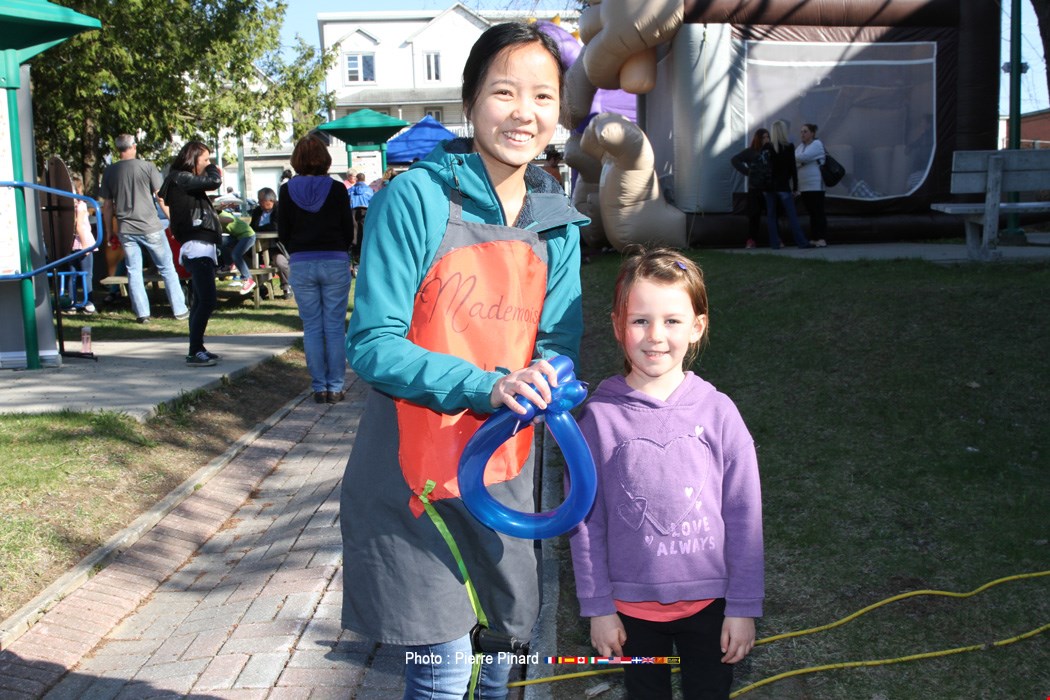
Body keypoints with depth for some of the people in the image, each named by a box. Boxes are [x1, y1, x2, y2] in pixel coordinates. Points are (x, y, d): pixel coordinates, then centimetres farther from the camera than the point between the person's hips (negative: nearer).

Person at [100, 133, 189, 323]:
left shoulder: (109, 172, 5)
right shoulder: (147, 167, -6)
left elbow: (107, 205, 8)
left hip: (125, 230, 3)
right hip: (150, 227, -3)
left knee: (133, 272, 9)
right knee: (167, 269, 6)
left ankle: (142, 313, 8)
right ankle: (180, 310, 8)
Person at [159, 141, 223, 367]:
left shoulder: (186, 181, 22)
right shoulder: (180, 178, -8)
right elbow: (215, 181, -19)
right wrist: (211, 168, 3)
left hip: (203, 248, 11)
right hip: (197, 248, -10)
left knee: (201, 301, 13)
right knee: (207, 301, -15)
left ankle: (197, 349, 18)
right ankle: (195, 352, -14)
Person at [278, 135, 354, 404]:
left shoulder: (287, 190, 0)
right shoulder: (337, 189, -4)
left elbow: (283, 233, 4)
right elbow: (348, 230, 1)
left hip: (301, 264, 1)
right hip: (335, 263, -1)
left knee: (312, 327, 8)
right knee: (335, 327, 4)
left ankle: (319, 387, 10)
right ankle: (335, 387, 6)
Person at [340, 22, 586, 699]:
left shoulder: (557, 220, 3)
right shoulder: (415, 199, -13)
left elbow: (559, 344, 4)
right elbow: (372, 343, -16)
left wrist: (532, 383, -20)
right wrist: (485, 387, -27)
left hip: (506, 467, 5)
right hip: (415, 467, -5)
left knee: (507, 633, 19)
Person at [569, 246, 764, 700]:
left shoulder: (717, 412, -10)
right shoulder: (599, 416, -11)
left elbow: (744, 517, -4)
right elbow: (586, 521, -4)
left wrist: (743, 607, -2)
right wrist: (598, 607, -2)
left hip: (709, 600, 0)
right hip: (631, 605, 0)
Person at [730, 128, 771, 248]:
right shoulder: (750, 151, 5)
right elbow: (734, 160, 6)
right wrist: (746, 171, -1)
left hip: (770, 188, 0)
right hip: (755, 189, 0)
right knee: (754, 215, 1)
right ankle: (752, 240, 5)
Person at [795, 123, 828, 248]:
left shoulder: (817, 144, -5)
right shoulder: (801, 146, 19)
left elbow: (804, 157, -19)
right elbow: (797, 160, 10)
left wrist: (791, 158, -5)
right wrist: (797, 162, -11)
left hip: (815, 185, -7)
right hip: (803, 186, 7)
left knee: (818, 213, -6)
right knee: (811, 213, 8)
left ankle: (822, 239, -7)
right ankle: (813, 238, 9)